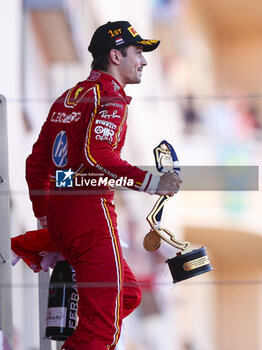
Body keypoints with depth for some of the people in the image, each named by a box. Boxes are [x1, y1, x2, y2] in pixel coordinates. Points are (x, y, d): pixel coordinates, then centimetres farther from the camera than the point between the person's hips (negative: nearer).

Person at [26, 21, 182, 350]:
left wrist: (45, 217, 30)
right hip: (92, 212, -9)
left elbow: (37, 162, 21)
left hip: (58, 212, 9)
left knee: (128, 294, 21)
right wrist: (151, 183, -22)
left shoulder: (68, 97, 19)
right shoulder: (111, 97, -8)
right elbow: (97, 155, -24)